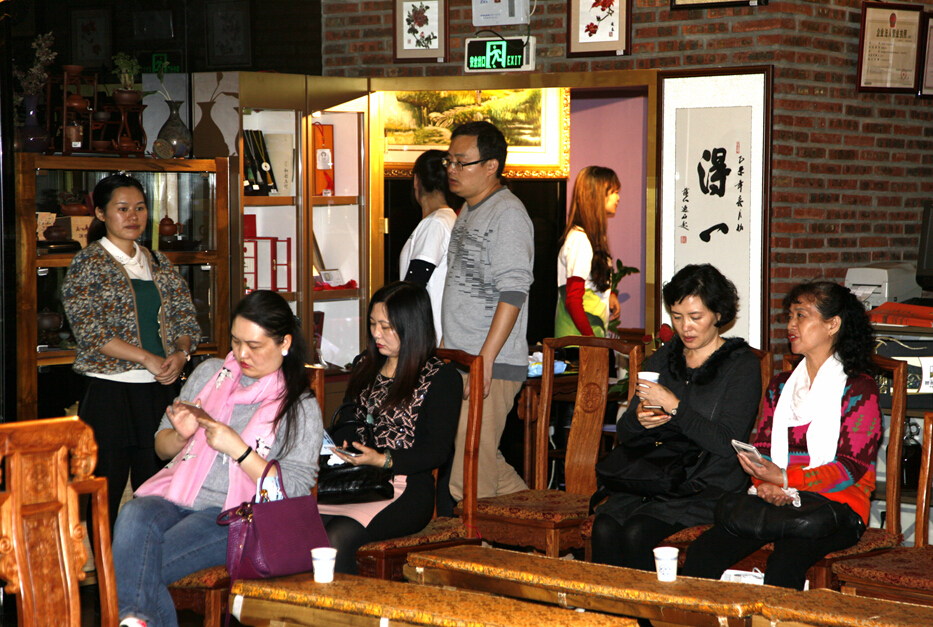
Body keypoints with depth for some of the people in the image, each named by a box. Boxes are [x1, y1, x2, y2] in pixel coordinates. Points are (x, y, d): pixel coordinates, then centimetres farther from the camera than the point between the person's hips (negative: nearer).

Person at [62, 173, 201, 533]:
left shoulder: (158, 263, 15)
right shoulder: (89, 264, -2)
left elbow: (185, 317, 14)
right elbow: (89, 330, -12)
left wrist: (180, 355, -8)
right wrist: (148, 358, -17)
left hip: (161, 390, 5)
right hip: (111, 392, -5)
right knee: (106, 493, -1)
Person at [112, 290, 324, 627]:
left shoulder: (301, 408, 3)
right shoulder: (209, 373, 17)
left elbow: (295, 492, -5)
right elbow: (162, 447, 22)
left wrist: (238, 450, -13)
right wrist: (181, 435, -2)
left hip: (233, 515, -4)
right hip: (175, 495, 4)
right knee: (133, 516, -33)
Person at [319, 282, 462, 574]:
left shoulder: (442, 377, 1)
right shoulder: (365, 366, 21)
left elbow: (438, 451, -6)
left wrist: (383, 460, -19)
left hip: (407, 489, -5)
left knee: (337, 536, -32)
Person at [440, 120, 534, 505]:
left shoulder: (507, 213, -12)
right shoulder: (469, 211, 18)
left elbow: (513, 292, -19)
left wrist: (485, 359, -24)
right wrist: (449, 354, 21)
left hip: (492, 365, -10)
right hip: (459, 360, 10)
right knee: (483, 460, 14)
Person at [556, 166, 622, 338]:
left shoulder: (595, 237, 14)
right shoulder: (580, 239, -14)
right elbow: (572, 300, -17)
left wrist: (610, 294, 7)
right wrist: (592, 341, -18)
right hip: (579, 335, -9)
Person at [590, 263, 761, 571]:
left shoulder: (742, 365, 1)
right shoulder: (663, 358, 17)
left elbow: (727, 443, -11)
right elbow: (624, 433, 18)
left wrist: (674, 406, -17)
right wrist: (638, 419, -5)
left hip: (710, 484, -5)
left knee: (638, 532, -30)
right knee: (605, 527, -26)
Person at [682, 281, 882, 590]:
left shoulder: (859, 388, 2)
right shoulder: (781, 385, 22)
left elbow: (851, 467, -7)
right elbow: (761, 448, 17)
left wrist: (785, 480, -19)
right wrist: (766, 485, -7)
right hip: (777, 502, 5)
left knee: (785, 561, -36)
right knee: (702, 552, -21)